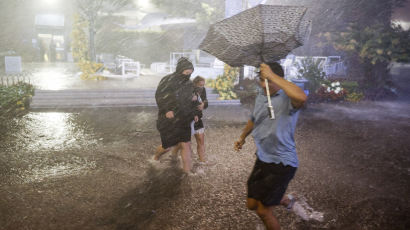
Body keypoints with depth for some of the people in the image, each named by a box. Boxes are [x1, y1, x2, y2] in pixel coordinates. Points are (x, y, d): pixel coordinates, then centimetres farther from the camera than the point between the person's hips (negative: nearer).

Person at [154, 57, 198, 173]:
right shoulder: (167, 80, -12)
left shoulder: (189, 84, 5)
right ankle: (156, 157, 40)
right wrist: (166, 110, -24)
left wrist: (193, 114, 6)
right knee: (168, 146, 8)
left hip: (183, 120, 4)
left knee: (186, 145, -4)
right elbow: (158, 95, -12)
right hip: (169, 120, -4)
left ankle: (187, 171, 2)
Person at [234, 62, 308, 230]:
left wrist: (272, 76, -38)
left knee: (263, 211, -1)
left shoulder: (287, 99, -20)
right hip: (262, 159, 8)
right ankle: (286, 201, 45)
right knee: (252, 204, 18)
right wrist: (242, 137, 36)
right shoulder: (260, 97, 5)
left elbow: (301, 97, -46)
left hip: (282, 163, -8)